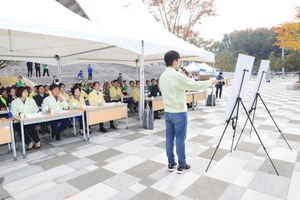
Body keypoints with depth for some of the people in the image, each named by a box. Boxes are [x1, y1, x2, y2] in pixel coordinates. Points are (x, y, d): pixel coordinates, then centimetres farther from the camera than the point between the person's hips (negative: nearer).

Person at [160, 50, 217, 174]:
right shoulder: (176, 76, -19)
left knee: (169, 138, 12)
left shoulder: (162, 76, 8)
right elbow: (195, 85, -14)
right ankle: (182, 165, 17)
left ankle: (171, 164, 23)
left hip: (167, 111, 8)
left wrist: (184, 89, 21)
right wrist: (210, 82, -1)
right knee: (180, 139, 4)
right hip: (179, 112, -8)